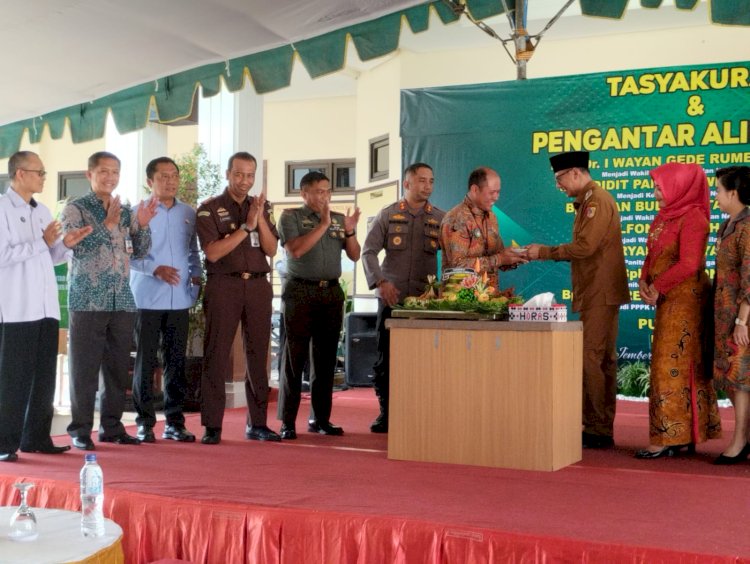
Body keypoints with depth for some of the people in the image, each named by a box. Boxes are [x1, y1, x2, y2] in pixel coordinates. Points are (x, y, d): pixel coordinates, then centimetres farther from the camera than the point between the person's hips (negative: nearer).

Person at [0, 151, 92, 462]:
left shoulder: (42, 211, 16)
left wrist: (65, 244, 1)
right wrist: (41, 242, -15)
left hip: (46, 308, 7)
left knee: (44, 377, 9)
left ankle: (36, 438, 18)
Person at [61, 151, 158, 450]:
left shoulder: (126, 212, 14)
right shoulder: (75, 209, 0)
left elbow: (139, 251, 13)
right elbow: (78, 247, -13)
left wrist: (142, 225, -3)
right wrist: (107, 224, -18)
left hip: (122, 300, 5)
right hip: (88, 300, -5)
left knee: (118, 367, 8)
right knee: (85, 368, -1)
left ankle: (112, 426, 18)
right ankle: (80, 430, 8)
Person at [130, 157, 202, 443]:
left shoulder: (188, 214, 12)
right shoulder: (138, 213, -2)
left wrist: (197, 275, 3)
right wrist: (155, 269, -17)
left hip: (180, 299, 4)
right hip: (148, 299, -4)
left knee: (176, 361, 7)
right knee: (145, 361, 0)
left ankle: (174, 422, 16)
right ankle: (145, 423, 9)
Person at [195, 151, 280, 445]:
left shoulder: (261, 207, 13)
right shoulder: (210, 209, 1)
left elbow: (271, 249, 5)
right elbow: (212, 252, -10)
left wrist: (260, 219, -10)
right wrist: (246, 226, -13)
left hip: (258, 286, 4)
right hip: (224, 286, -4)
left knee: (258, 355, 6)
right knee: (216, 356, -2)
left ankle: (257, 423, 14)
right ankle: (212, 426, 3)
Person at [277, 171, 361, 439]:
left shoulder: (339, 219, 14)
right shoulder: (291, 217, 1)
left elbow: (355, 255, 12)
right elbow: (295, 249, -14)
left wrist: (349, 231, -5)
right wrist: (323, 225, -15)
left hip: (332, 291, 5)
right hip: (300, 291, -5)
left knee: (326, 357, 8)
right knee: (295, 357, -4)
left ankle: (320, 418, 16)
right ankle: (288, 422, -1)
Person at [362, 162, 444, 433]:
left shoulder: (440, 218, 9)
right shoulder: (388, 215, 7)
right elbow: (369, 251, 3)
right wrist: (380, 282, -10)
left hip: (425, 298, 0)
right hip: (391, 296, 0)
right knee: (386, 355, 1)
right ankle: (386, 412, 12)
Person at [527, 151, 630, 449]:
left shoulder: (597, 201, -13)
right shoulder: (587, 201, 18)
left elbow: (585, 246, -21)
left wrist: (545, 251, -13)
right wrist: (545, 254, 9)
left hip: (600, 295, -11)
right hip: (596, 294, 11)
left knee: (591, 359, -9)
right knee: (602, 360, 13)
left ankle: (596, 431, -4)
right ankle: (602, 430, 19)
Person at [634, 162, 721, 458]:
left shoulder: (693, 218, -13)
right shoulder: (665, 217, 13)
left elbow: (689, 264, -20)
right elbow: (652, 256, 15)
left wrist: (657, 287, -12)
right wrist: (643, 281, -3)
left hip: (686, 298, -9)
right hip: (669, 300, 9)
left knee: (672, 365, -7)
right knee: (683, 366, 10)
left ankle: (668, 439, -3)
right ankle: (684, 436, 16)